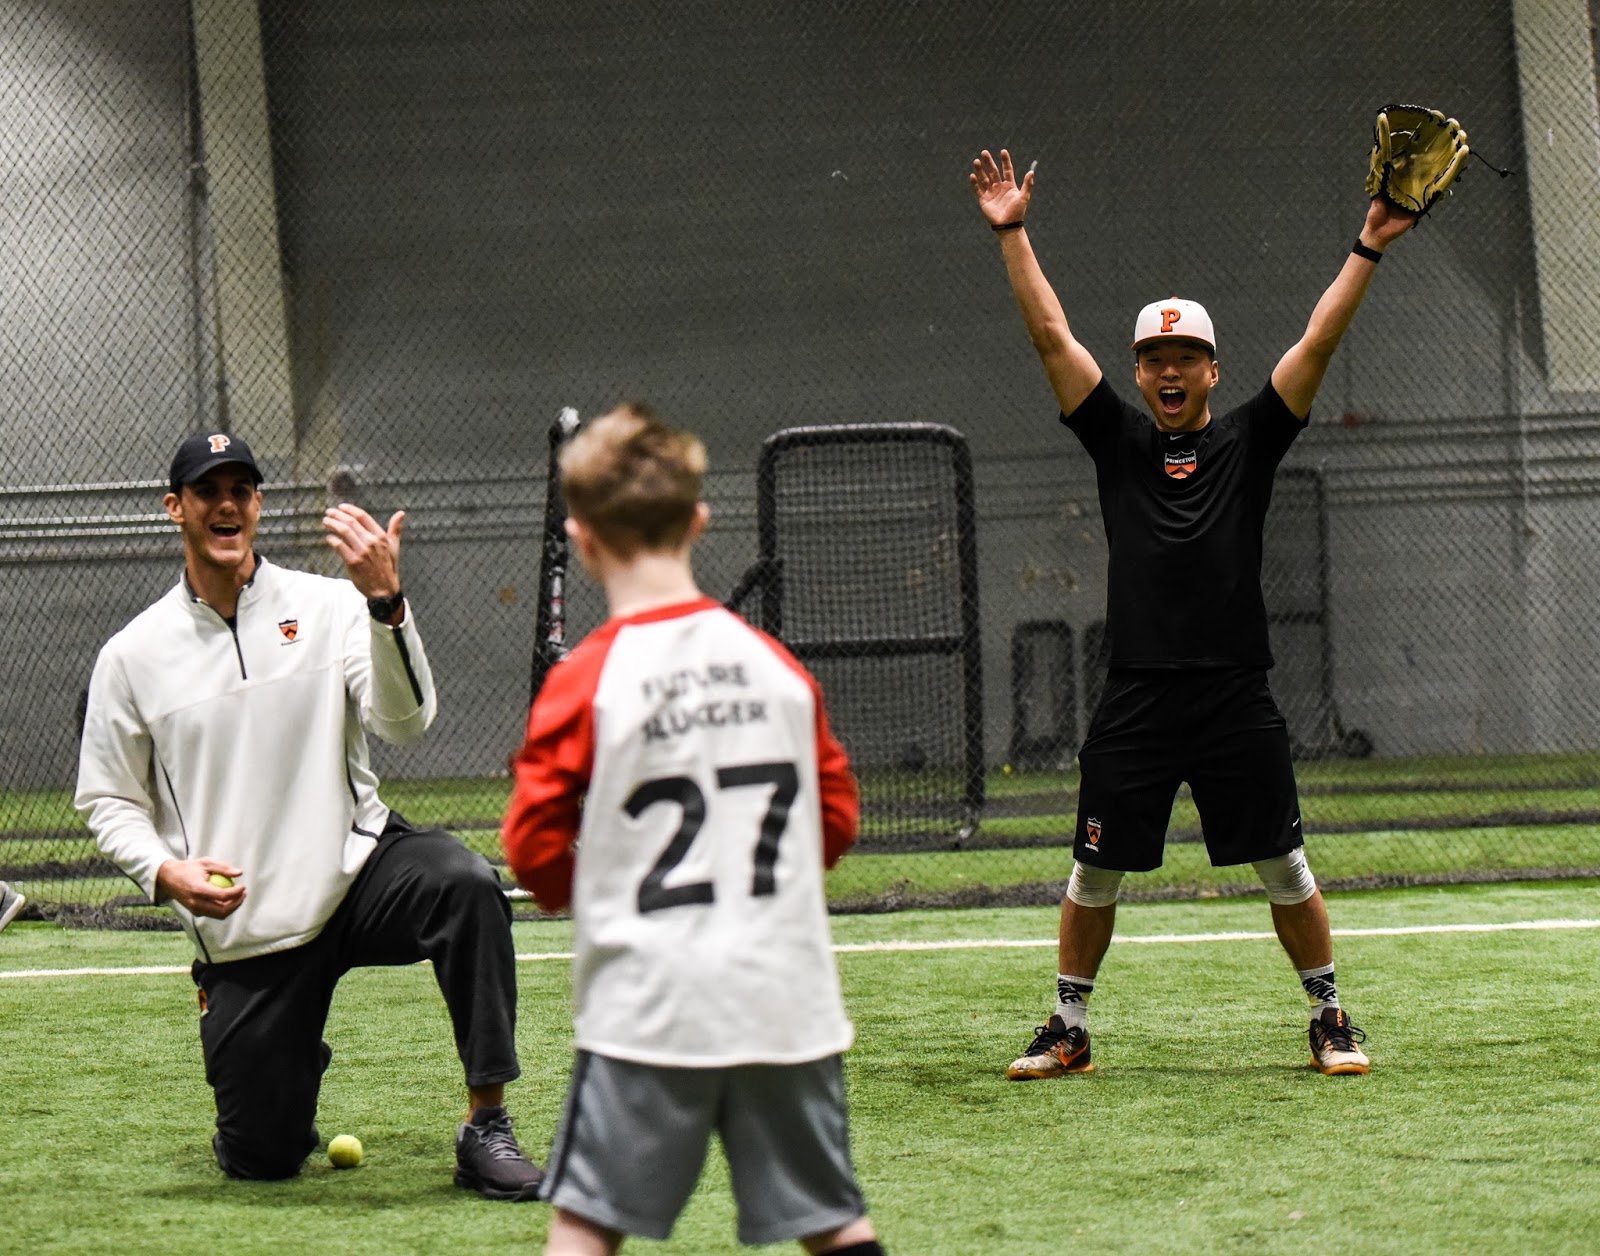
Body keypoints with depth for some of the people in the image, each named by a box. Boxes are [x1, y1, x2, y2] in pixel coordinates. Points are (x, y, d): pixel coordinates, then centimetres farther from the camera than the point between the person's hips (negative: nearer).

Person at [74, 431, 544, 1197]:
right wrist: (164, 872, -13)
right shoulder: (132, 657, 1)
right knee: (261, 1158, 0)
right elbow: (109, 801, 8)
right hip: (242, 929, 1)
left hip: (356, 869, -1)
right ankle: (292, 1074, 39)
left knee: (463, 882, -35)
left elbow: (405, 722, -16)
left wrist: (385, 600, -31)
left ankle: (485, 1130, -26)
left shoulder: (327, 608, -1)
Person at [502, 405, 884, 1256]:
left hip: (649, 1011, -4)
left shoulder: (584, 683, -9)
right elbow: (835, 818, 11)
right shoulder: (777, 666, 4)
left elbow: (536, 851, -6)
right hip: (789, 1002, 4)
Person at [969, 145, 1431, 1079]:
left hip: (1238, 696, -1)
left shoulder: (1249, 442, 6)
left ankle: (1330, 1019, 16)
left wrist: (1368, 252, -8)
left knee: (1285, 868, 3)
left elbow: (1319, 344, -1)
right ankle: (1070, 1030, 15)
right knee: (1095, 869, 3)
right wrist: (1012, 235, -1)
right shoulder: (1119, 439, 9)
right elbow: (1053, 336, 4)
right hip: (1137, 698, 1)